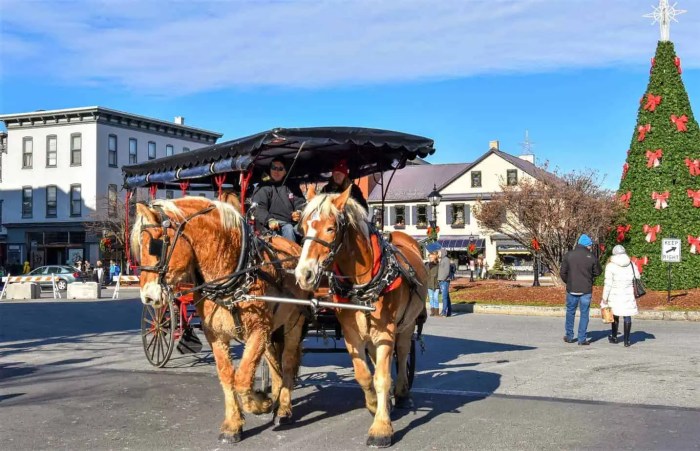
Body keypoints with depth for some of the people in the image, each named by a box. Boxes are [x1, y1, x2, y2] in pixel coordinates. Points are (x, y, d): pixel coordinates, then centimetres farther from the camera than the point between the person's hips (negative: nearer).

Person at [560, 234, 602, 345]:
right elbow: (597, 272, 3)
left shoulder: (569, 255, -3)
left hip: (571, 289, 2)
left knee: (570, 312, 16)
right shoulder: (591, 257, -8)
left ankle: (569, 336, 22)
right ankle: (582, 339, 5)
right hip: (586, 290, -2)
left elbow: (562, 272, 0)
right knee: (584, 314, 5)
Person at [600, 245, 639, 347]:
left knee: (615, 315, 14)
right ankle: (626, 340, 5)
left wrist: (604, 298, -4)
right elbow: (637, 279, 8)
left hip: (615, 295, -1)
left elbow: (608, 284, -8)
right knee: (627, 316, 5)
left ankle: (614, 337, 29)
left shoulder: (610, 266, -7)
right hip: (628, 295, 2)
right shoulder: (632, 265, 3)